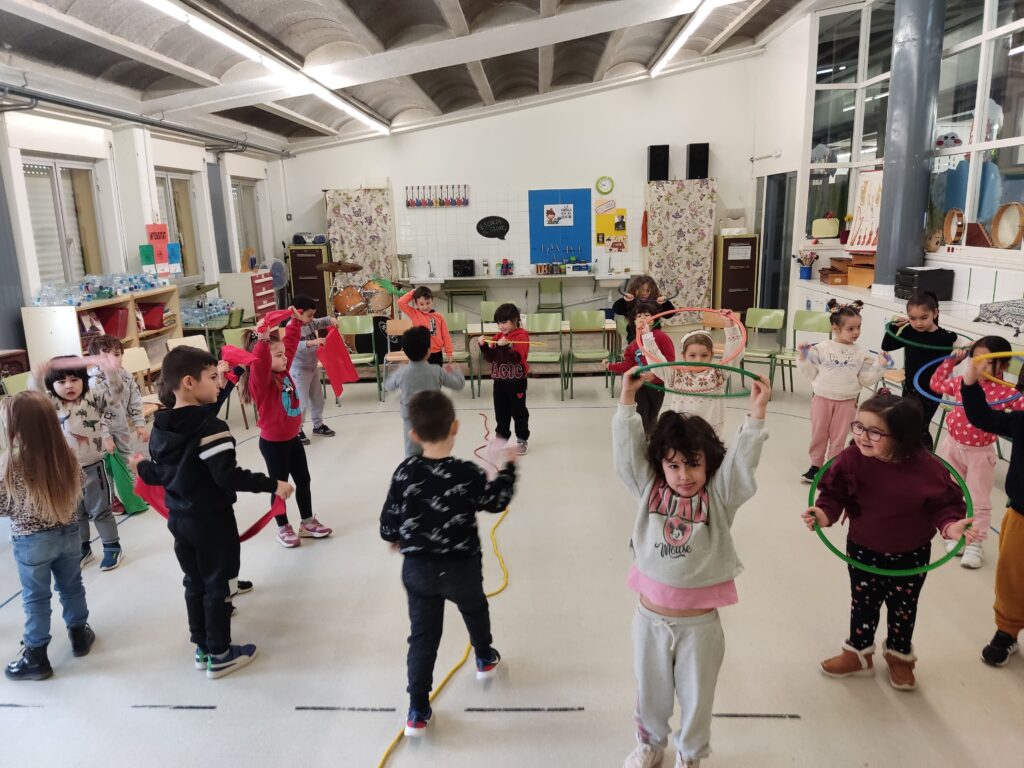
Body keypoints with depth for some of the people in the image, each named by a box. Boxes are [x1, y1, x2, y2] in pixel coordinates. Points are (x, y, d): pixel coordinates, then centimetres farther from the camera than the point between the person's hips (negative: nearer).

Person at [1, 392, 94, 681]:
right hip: (69, 533, 4)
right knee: (71, 587, 22)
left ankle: (36, 657, 26)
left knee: (36, 599, 12)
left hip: (32, 542, -4)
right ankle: (79, 634, 38)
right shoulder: (66, 455, -11)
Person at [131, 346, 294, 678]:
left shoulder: (159, 427, 2)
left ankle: (202, 648, 32)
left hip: (178, 518, 7)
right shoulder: (210, 426, -23)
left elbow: (160, 475, 8)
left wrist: (143, 468, 30)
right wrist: (272, 485, -21)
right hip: (211, 520, -7)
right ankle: (219, 655, 18)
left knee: (194, 584, 19)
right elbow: (227, 476, -27)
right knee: (217, 586, 7)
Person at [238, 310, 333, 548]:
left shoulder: (284, 371, 0)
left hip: (292, 438, 8)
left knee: (303, 480, 16)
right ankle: (283, 529, 24)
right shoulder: (261, 381, -22)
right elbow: (259, 363, -44)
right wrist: (262, 341, -58)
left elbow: (290, 342, 11)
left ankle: (307, 522, 31)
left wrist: (295, 322, 12)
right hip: (273, 443, -8)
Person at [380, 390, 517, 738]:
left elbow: (389, 519, -5)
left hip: (417, 568, 1)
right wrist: (508, 468, 12)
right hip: (461, 567, -1)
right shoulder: (467, 474, -20)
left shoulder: (404, 472, -12)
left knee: (422, 636, 11)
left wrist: (395, 539, 18)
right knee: (475, 610, 29)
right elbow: (496, 502, -3)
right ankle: (485, 659, 53)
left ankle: (418, 711, 13)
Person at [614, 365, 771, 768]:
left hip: (700, 622, -1)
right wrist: (628, 397, -19)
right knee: (649, 690, 23)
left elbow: (742, 460, -21)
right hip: (650, 617, 2)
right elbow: (628, 448, -13)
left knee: (696, 695, 19)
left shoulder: (720, 497, -10)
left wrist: (757, 412, -31)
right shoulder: (648, 490, -7)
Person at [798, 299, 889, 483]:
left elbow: (865, 380, 2)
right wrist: (803, 357, -13)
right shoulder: (822, 348, -5)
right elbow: (811, 373, -1)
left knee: (838, 437, 9)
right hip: (822, 398, -1)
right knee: (818, 434, 10)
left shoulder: (861, 354, 0)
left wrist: (878, 366, -9)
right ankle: (816, 465, 25)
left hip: (847, 402, 1)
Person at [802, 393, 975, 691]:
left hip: (911, 555, 0)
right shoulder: (851, 460, -22)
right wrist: (823, 514, -30)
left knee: (904, 608, 20)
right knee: (863, 604, 18)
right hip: (863, 550, 1)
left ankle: (899, 655, 46)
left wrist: (952, 526, -29)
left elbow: (946, 504, -12)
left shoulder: (926, 467, -24)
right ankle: (858, 653, 41)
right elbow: (834, 494, -12)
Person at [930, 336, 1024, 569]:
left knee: (979, 501, 7)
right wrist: (951, 361, 0)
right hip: (952, 446, 3)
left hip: (980, 453, -2)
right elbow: (936, 384, 8)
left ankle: (975, 544, 18)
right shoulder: (962, 382, -5)